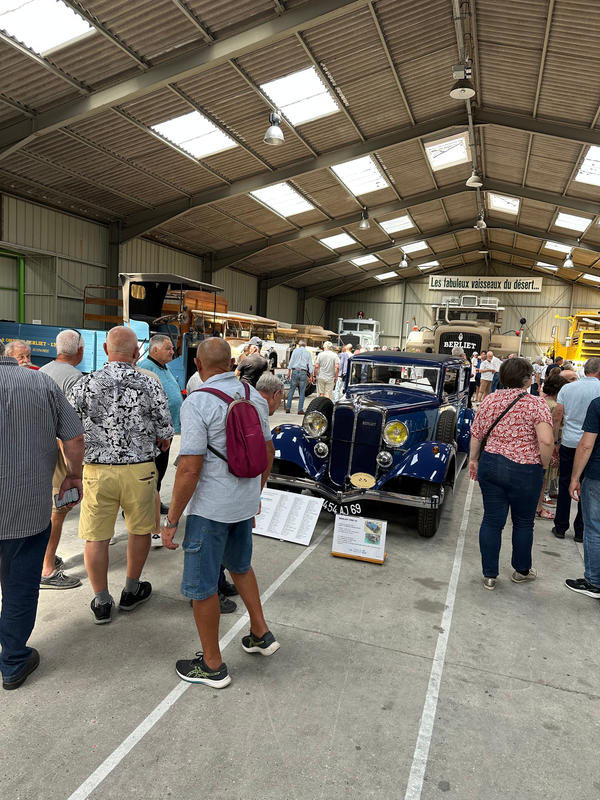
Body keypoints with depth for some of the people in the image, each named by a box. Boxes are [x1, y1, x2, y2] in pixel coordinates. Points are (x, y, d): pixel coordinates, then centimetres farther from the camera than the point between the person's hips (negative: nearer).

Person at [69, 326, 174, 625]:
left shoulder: (85, 384, -6)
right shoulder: (151, 386, -8)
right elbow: (164, 438, -4)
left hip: (97, 470, 1)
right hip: (140, 470, 0)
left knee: (96, 538, 13)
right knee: (140, 530, 19)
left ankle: (101, 602, 24)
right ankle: (131, 591, 34)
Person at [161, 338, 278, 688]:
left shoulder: (198, 403, -19)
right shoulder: (255, 396, 1)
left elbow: (190, 468, -23)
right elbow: (268, 451, 9)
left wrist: (171, 521, -13)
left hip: (210, 507, -7)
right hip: (245, 501, 7)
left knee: (202, 584, 10)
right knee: (240, 565, 29)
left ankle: (212, 665, 24)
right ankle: (261, 634, 37)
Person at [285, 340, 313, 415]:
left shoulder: (295, 351, 7)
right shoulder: (308, 353, 9)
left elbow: (291, 361, 1)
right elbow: (310, 365, 6)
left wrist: (289, 372, 2)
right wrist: (311, 376, 7)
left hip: (295, 371, 0)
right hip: (303, 373, 0)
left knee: (291, 391, 4)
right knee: (302, 392, 3)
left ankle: (288, 408, 2)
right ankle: (300, 409, 0)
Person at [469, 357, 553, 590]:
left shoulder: (489, 400, 1)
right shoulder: (536, 404, -12)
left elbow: (476, 434, 6)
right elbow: (545, 441, -22)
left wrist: (473, 459, 18)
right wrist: (543, 465, -6)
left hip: (490, 465, 4)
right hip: (524, 471, -3)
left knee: (491, 520, 11)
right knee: (523, 522, 17)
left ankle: (489, 575, 20)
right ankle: (521, 570, 36)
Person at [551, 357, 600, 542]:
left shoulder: (567, 388, 2)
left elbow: (557, 417, 2)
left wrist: (554, 441, 9)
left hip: (568, 443, 2)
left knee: (564, 485, 11)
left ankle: (560, 527, 17)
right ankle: (580, 531, 17)